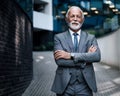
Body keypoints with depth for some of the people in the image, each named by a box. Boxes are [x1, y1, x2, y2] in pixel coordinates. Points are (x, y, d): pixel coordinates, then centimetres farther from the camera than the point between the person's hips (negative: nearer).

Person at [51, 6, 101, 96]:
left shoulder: (91, 38, 6)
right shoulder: (59, 37, 3)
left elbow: (97, 56, -12)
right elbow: (59, 60, -11)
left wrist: (71, 55, -17)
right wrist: (85, 58, -13)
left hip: (84, 87, 1)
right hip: (64, 86, -1)